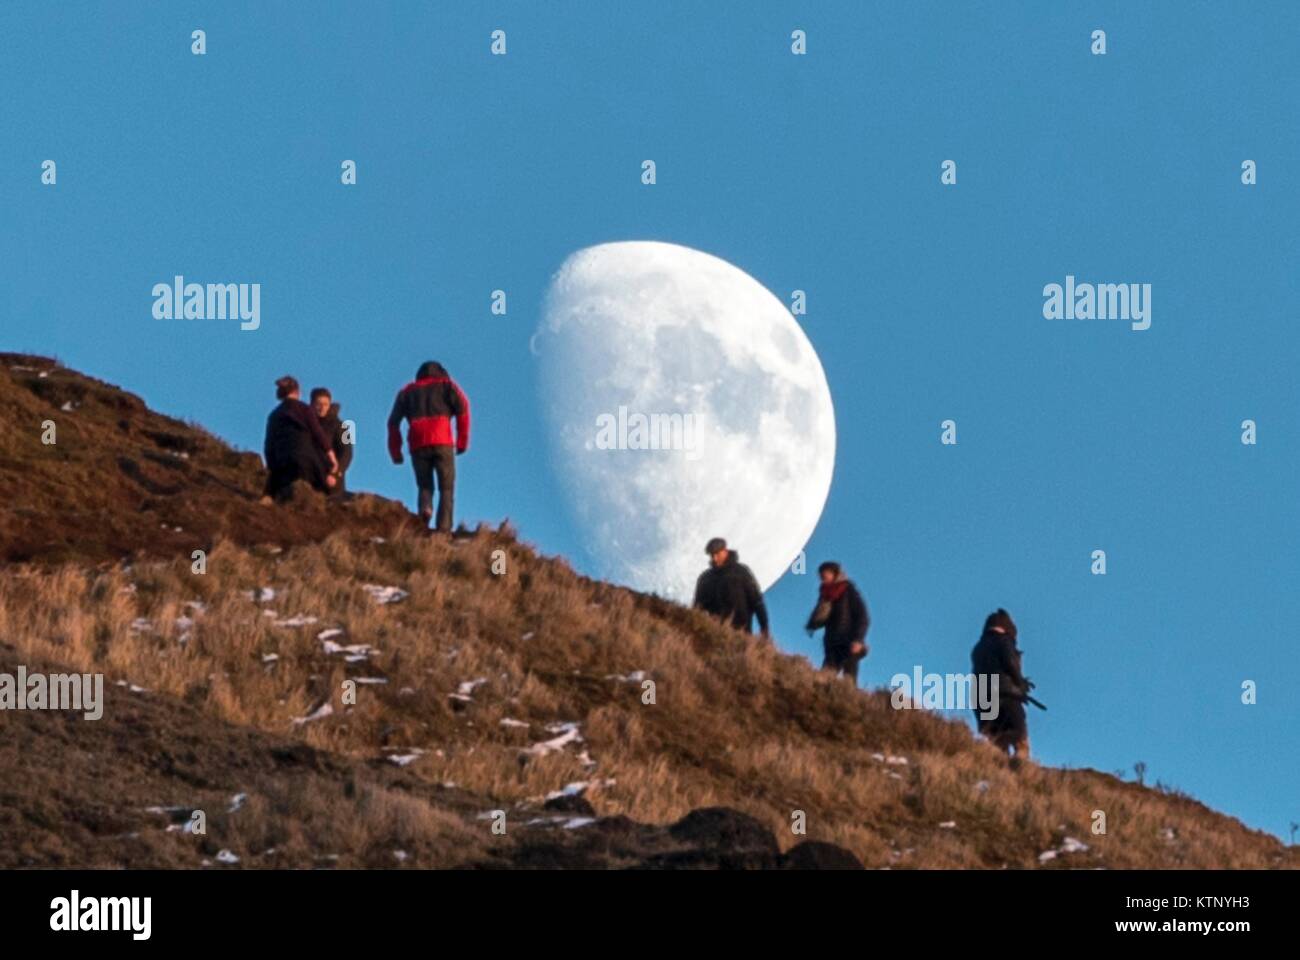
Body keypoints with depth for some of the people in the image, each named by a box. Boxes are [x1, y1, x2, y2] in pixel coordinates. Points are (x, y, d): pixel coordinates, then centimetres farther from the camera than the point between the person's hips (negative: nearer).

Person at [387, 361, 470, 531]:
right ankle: (444, 529, -15)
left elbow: (393, 422, 16)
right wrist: (462, 441, 2)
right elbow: (462, 406, 2)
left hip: (417, 445, 2)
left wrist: (395, 452, 15)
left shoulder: (407, 391, 26)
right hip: (442, 442, -2)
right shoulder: (446, 385, 19)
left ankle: (425, 508, -18)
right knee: (446, 488, 3)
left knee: (425, 486, 15)